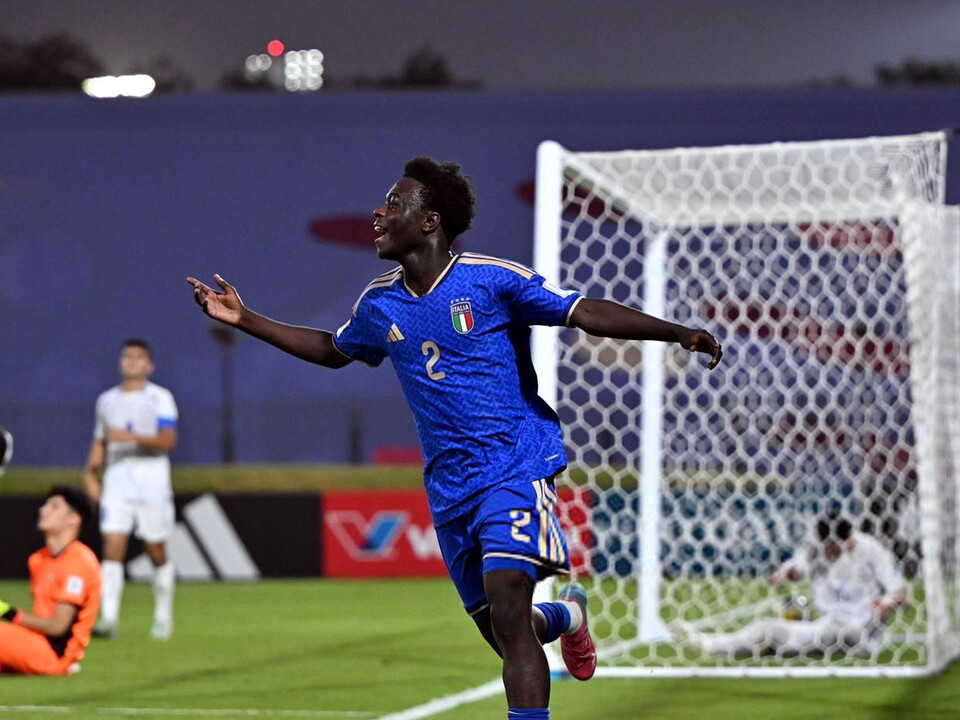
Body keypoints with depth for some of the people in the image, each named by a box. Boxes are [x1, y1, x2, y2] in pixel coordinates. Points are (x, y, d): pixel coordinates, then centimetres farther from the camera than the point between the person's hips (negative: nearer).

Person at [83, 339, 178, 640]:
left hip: (152, 480, -3)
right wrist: (90, 474, 9)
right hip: (117, 480, 3)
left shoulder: (160, 398, 0)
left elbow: (168, 439, -13)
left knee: (157, 552, 3)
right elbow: (100, 443, 22)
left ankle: (163, 617, 18)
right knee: (112, 547, -10)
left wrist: (133, 437, -25)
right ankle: (109, 618, -16)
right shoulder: (107, 400, 15)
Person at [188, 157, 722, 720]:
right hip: (449, 486, 6)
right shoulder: (379, 304, 7)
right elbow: (332, 351, 27)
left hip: (516, 467, -6)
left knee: (507, 616, -22)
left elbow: (585, 313, -9)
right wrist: (245, 320, 24)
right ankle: (566, 616, 42)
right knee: (503, 635, 9)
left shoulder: (491, 278, -9)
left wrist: (676, 332, -18)